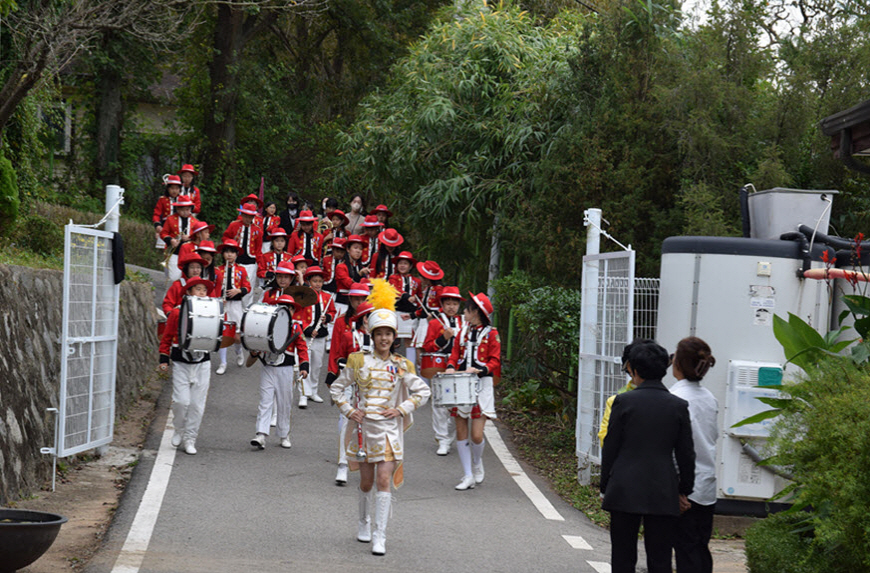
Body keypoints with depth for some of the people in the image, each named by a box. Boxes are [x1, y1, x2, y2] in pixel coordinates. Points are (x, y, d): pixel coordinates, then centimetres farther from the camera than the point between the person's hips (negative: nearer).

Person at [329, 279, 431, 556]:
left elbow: (423, 391, 7)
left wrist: (402, 409, -4)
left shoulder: (401, 366, 1)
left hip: (389, 428, -1)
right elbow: (337, 387, 9)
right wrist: (349, 410, -3)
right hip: (364, 426, 1)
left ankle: (379, 536, -10)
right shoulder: (359, 362, 1)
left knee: (384, 481, -10)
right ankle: (364, 524, 34)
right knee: (366, 482, 10)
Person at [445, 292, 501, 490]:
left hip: (481, 385, -5)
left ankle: (477, 463, 21)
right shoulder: (463, 333, 13)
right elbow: (455, 355, 11)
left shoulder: (491, 334, -1)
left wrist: (478, 369, -21)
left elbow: (494, 362, -4)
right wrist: (451, 367, -11)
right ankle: (468, 476, 9)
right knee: (461, 432, 1)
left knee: (476, 435, -10)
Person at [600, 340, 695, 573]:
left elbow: (610, 448, -1)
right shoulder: (679, 406, 0)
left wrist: (605, 486, 9)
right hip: (663, 494, 2)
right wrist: (684, 489, 17)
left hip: (625, 492, -1)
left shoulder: (623, 401, -5)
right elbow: (686, 454, 5)